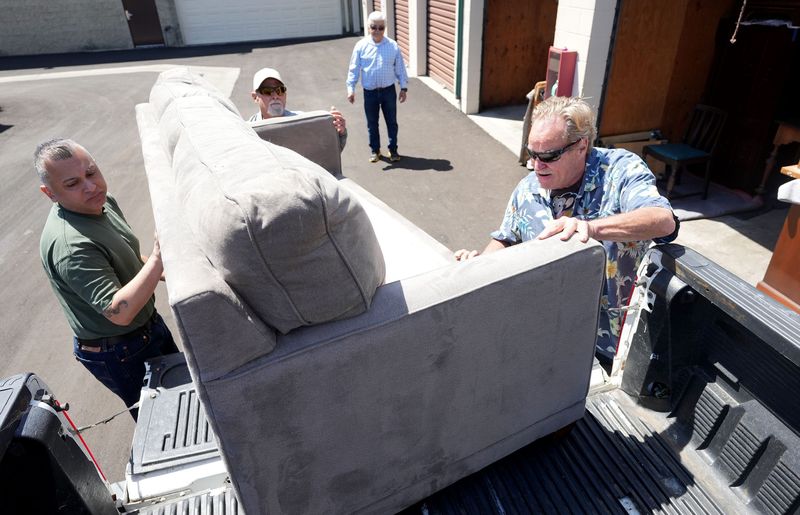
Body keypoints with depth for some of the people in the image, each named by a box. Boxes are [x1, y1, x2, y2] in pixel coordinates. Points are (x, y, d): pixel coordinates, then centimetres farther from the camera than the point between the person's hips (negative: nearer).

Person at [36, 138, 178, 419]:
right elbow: (119, 312, -38)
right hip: (120, 354, -9)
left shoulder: (103, 202, -4)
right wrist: (158, 258, -42)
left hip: (149, 324, 9)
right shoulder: (69, 244, -33)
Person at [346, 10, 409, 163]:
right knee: (372, 123, 11)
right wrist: (351, 89, -9)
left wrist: (404, 88, 2)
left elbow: (400, 68, 3)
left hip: (389, 90, 0)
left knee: (392, 122, 9)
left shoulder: (393, 46, -3)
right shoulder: (361, 45, -6)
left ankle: (393, 149, 25)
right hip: (370, 92, 0)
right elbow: (354, 69, -4)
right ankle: (375, 150, 28)